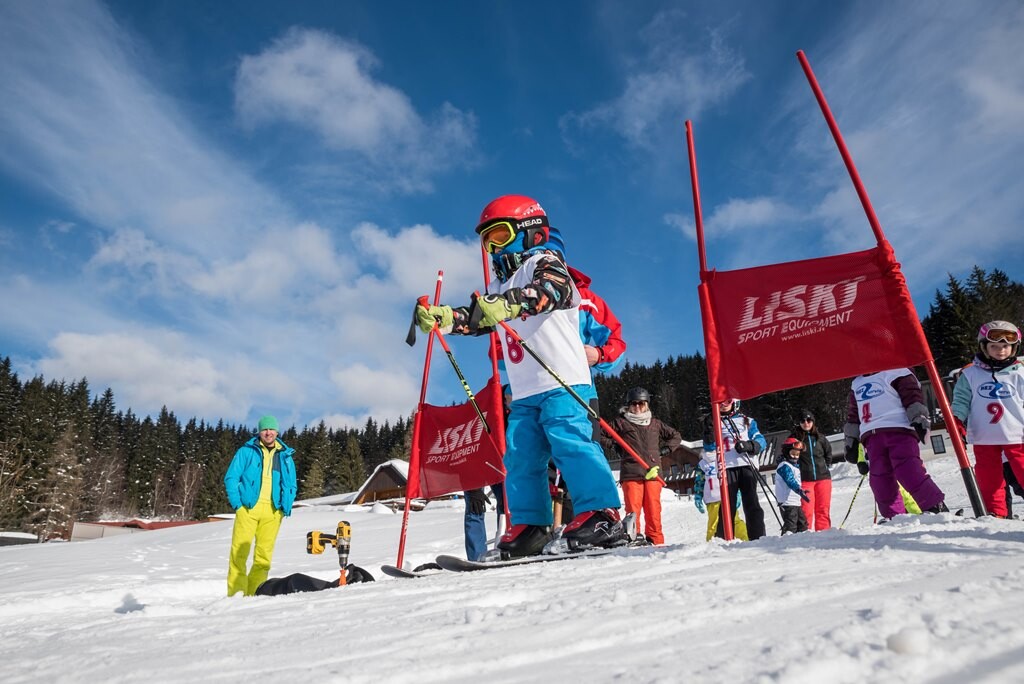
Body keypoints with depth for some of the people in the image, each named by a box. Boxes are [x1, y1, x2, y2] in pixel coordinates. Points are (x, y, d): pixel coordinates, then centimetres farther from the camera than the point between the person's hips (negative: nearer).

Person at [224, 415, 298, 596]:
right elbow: (231, 477, 4)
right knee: (239, 551, -6)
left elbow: (292, 485, 18)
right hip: (248, 507, -2)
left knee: (264, 554, 2)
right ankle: (235, 592, 0)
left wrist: (286, 506, 4)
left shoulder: (286, 456, 14)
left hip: (272, 511, 2)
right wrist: (236, 503, -7)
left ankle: (254, 593, 10)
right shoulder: (246, 451, 6)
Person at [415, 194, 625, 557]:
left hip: (562, 379, -8)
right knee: (521, 456, 4)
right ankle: (530, 526, 10)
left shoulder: (544, 261, 1)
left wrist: (507, 304, -39)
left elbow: (552, 290, -22)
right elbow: (476, 318, 21)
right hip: (524, 391, 8)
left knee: (570, 443, -17)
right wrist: (439, 317, 5)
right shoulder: (499, 285, 26)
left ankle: (600, 515, -12)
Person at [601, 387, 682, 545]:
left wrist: (663, 449, 16)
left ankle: (656, 541, 5)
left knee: (653, 510, -1)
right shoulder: (621, 422, 11)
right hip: (631, 473, -2)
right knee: (633, 509, -8)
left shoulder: (655, 424, 20)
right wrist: (616, 446, 3)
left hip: (652, 472, 2)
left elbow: (676, 437, 30)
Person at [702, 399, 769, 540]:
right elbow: (709, 447, 6)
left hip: (747, 466, 1)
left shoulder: (747, 421, 17)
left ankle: (758, 539, 0)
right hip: (727, 468, 0)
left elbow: (761, 441, 11)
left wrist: (749, 446, -10)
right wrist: (709, 428, -9)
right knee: (727, 506, -3)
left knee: (752, 505, -3)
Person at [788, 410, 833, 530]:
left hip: (823, 477, 3)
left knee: (823, 509, 5)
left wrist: (824, 466, 16)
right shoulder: (794, 438, 0)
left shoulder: (820, 438, 8)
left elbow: (829, 453, 24)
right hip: (804, 479, -3)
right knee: (806, 510, -6)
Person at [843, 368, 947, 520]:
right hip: (872, 437, 6)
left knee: (910, 473, -19)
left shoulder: (896, 372, 7)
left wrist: (919, 420, -18)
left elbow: (913, 396, -5)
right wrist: (851, 441, 24)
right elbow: (853, 414, 29)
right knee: (880, 480, -2)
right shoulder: (856, 384, 27)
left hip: (899, 430, -6)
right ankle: (895, 517, 4)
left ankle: (937, 509, -11)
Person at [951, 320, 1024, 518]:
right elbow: (961, 400, 3)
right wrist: (957, 420, -12)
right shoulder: (970, 374, 2)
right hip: (984, 438, 1)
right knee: (989, 480, 7)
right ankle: (996, 513, 18)